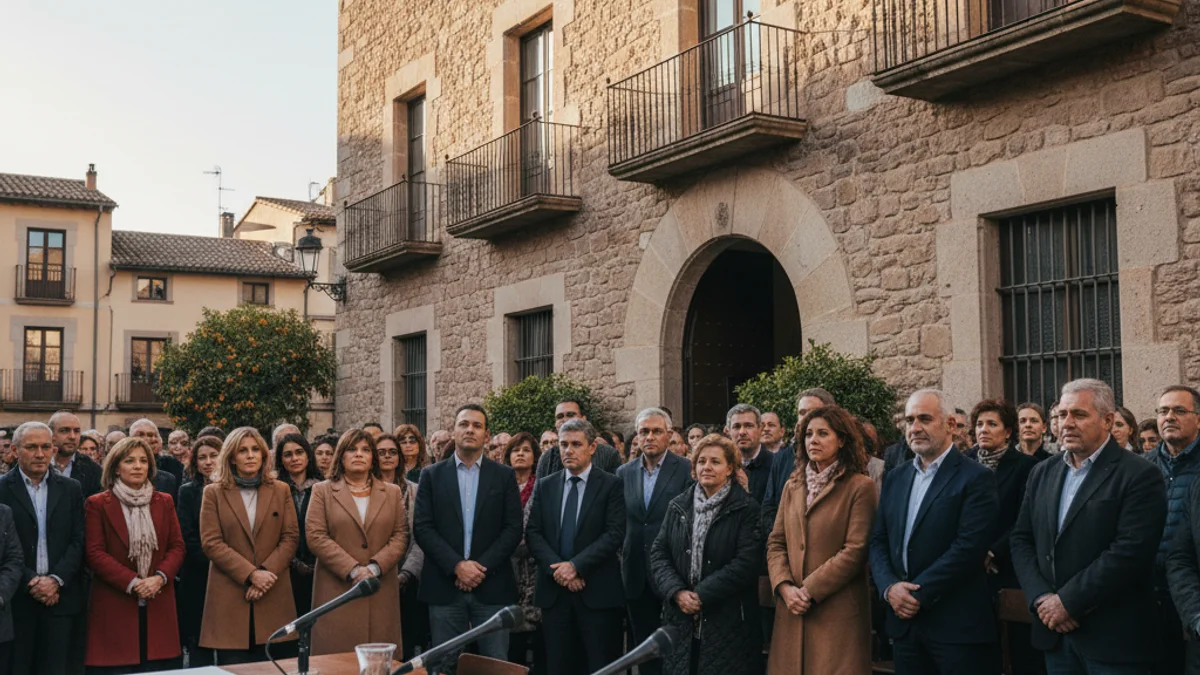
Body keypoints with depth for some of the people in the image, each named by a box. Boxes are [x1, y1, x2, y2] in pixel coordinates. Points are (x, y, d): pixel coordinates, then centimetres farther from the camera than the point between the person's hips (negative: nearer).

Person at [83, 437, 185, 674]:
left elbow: (177, 546, 9)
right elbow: (94, 552, -5)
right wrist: (132, 582, -14)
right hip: (114, 607, -3)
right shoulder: (97, 504, 2)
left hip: (158, 606, 3)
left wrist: (160, 577, -10)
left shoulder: (164, 502, 13)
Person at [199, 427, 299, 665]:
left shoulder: (281, 490, 10)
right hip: (229, 596, -2)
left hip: (273, 597, 2)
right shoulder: (214, 493, 4)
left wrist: (266, 572, -11)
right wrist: (251, 574, -13)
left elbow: (291, 537, 4)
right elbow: (211, 542, -5)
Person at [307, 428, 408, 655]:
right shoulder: (322, 491, 7)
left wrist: (375, 567, -11)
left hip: (382, 593, 2)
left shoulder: (392, 493, 14)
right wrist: (352, 570, -13)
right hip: (337, 592, -2)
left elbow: (400, 537, 5)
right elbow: (316, 536, -3)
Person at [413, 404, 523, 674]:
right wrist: (457, 566, -12)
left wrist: (482, 567, -11)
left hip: (492, 587, 0)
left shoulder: (504, 475, 7)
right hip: (445, 587, 0)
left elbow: (513, 528, 0)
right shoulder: (432, 475, 6)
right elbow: (422, 527, -2)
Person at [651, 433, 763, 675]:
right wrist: (677, 592, -11)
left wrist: (702, 595, -15)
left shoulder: (746, 509, -3)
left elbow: (746, 562, -12)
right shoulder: (678, 506, 10)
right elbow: (658, 553, 6)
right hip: (680, 621, 4)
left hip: (729, 621, -3)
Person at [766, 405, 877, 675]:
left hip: (838, 611, -5)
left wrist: (809, 590, -13)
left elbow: (855, 550, -11)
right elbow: (775, 543, 11)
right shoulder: (792, 486, 13)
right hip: (792, 612, 5)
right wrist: (784, 587, -6)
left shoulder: (860, 487, -5)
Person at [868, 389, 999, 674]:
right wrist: (889, 587, -8)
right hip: (903, 621, 6)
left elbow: (969, 547, -16)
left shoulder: (975, 478, -7)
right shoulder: (895, 478, 13)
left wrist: (919, 594, -16)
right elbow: (878, 541, 10)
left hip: (956, 624, -5)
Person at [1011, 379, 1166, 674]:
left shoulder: (1140, 476, -9)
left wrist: (1067, 601, -17)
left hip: (1114, 638, -5)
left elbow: (1130, 551, -18)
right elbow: (1021, 539, 9)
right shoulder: (1042, 473, 11)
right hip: (1055, 631, 5)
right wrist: (1041, 597, -7)